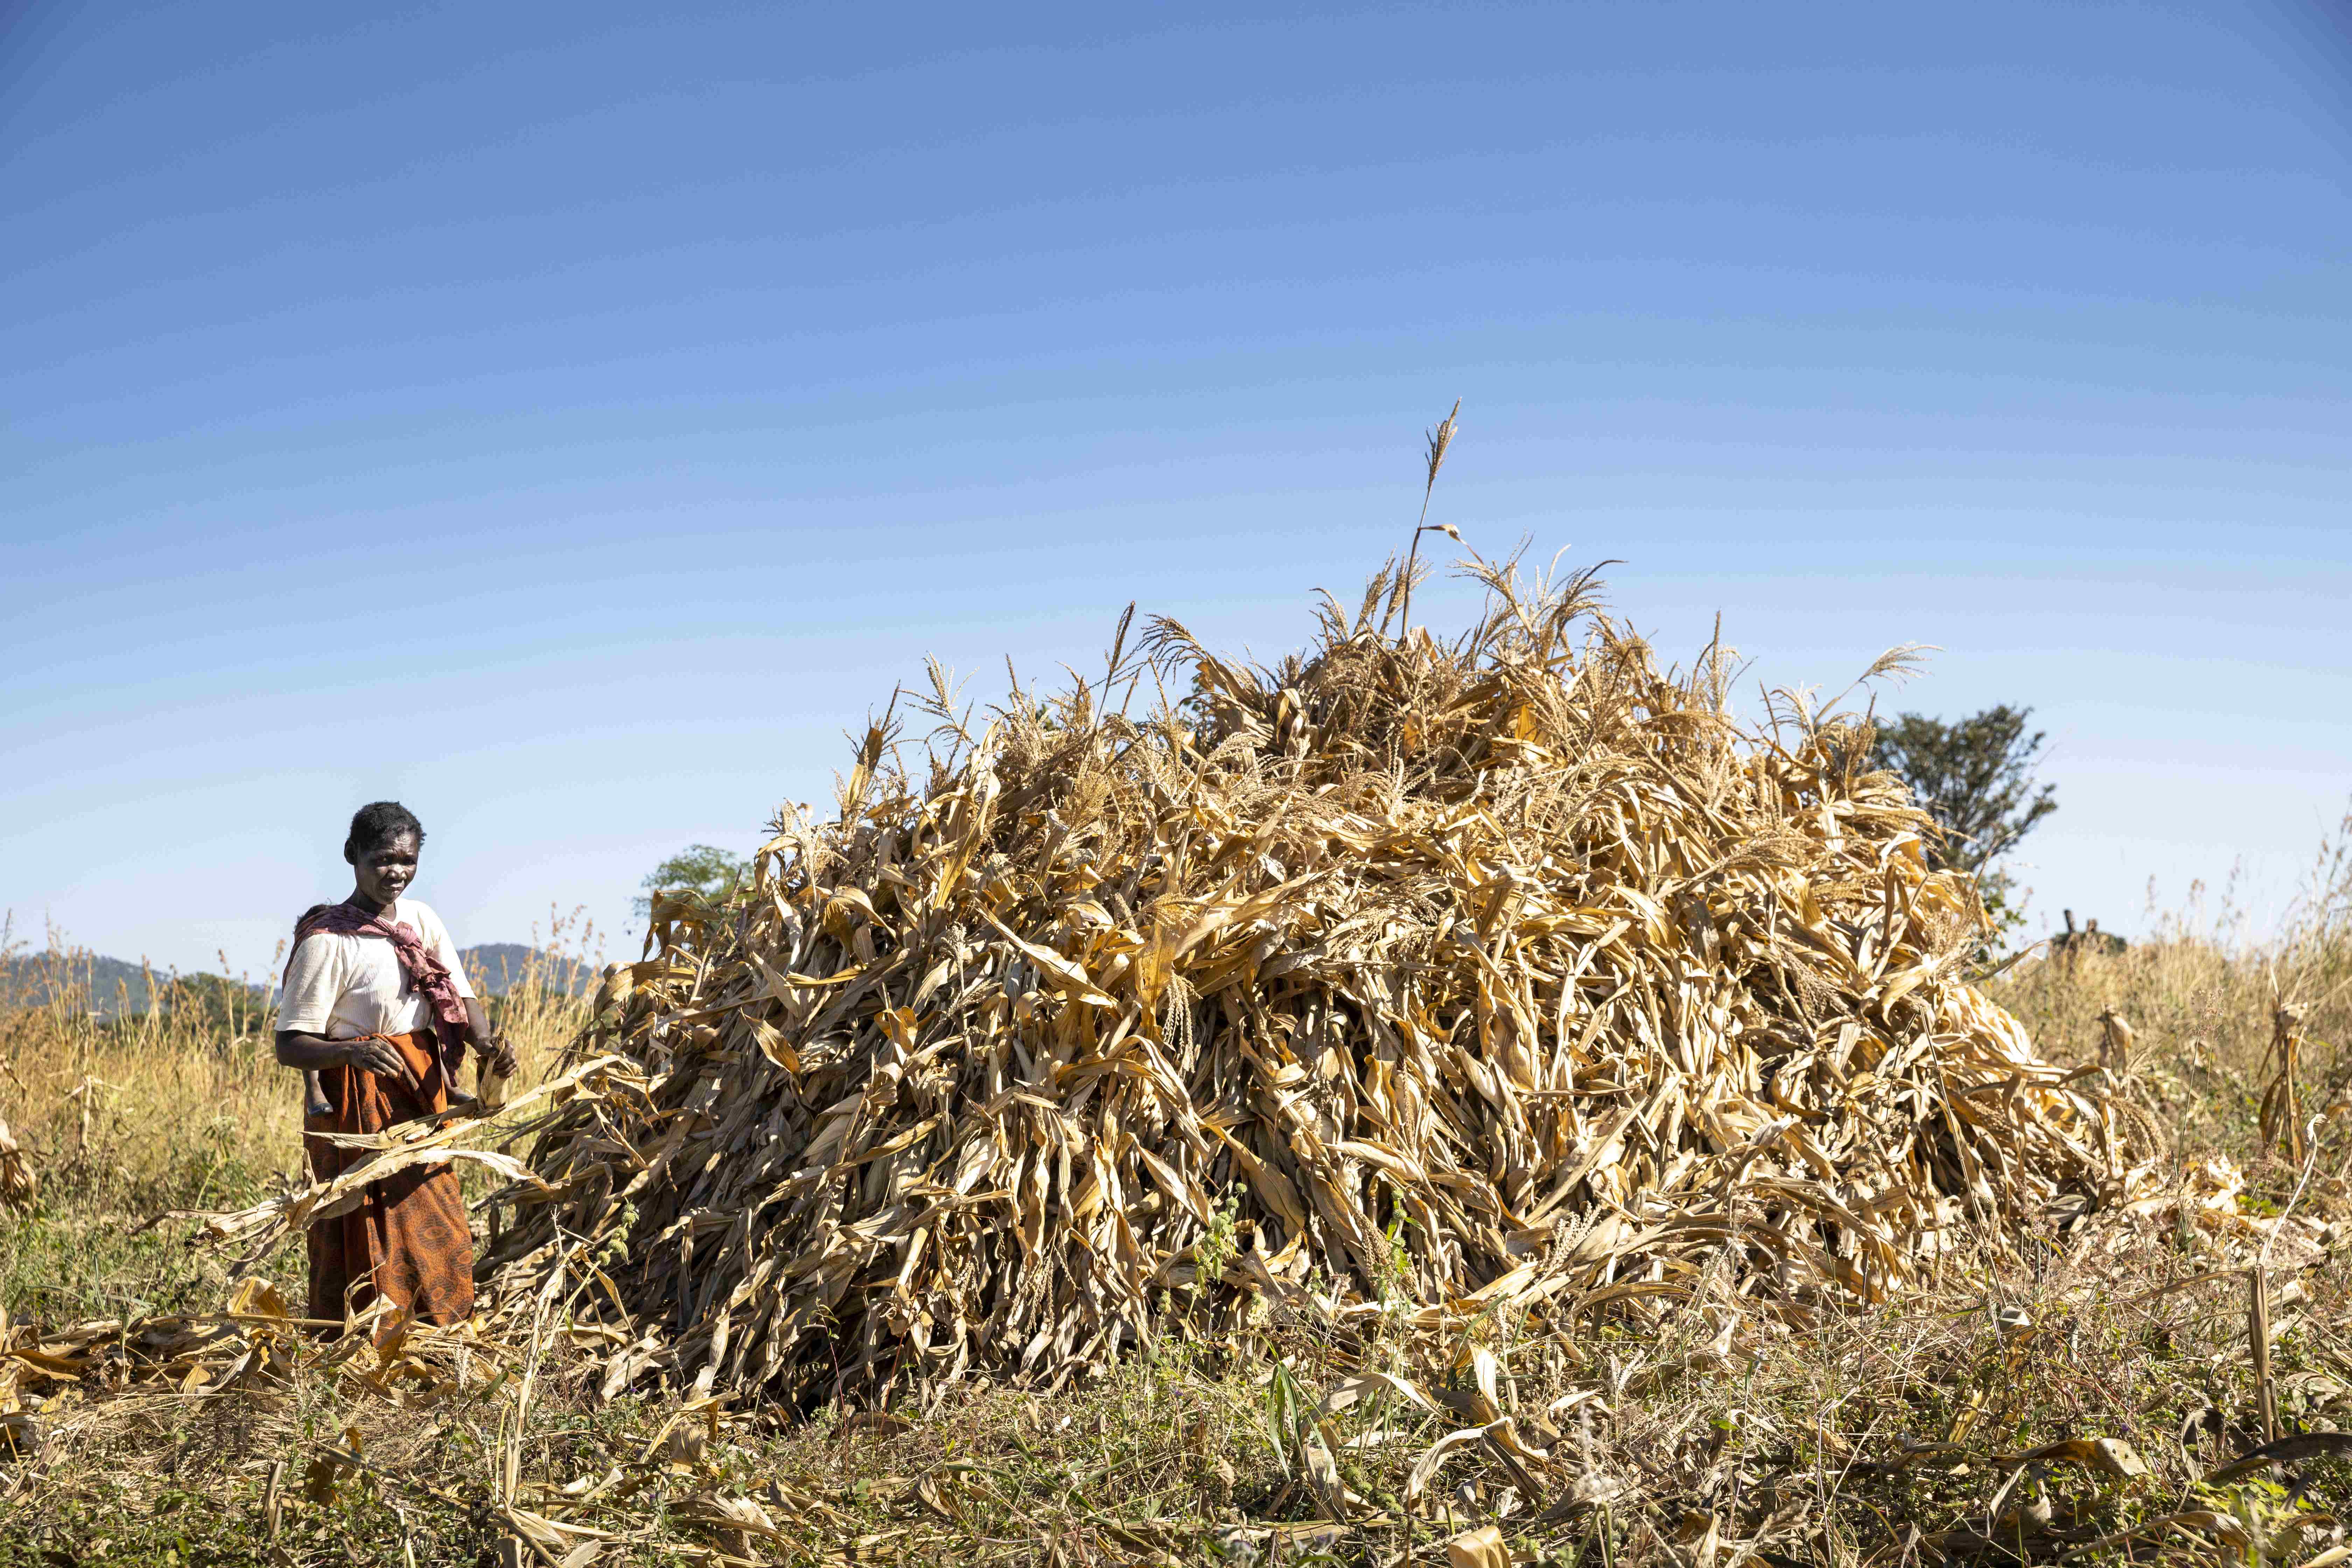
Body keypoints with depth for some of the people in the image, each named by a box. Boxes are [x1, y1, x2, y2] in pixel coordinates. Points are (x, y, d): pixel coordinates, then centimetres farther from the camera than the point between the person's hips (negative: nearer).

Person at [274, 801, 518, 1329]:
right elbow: (290, 1045, -14)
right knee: (372, 1244, -3)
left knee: (437, 1237, 13)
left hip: (422, 1100, 6)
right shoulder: (327, 942, -12)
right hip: (361, 1106, -6)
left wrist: (486, 1041, -19)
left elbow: (463, 998, 3)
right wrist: (352, 1050, -34)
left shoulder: (422, 920, 7)